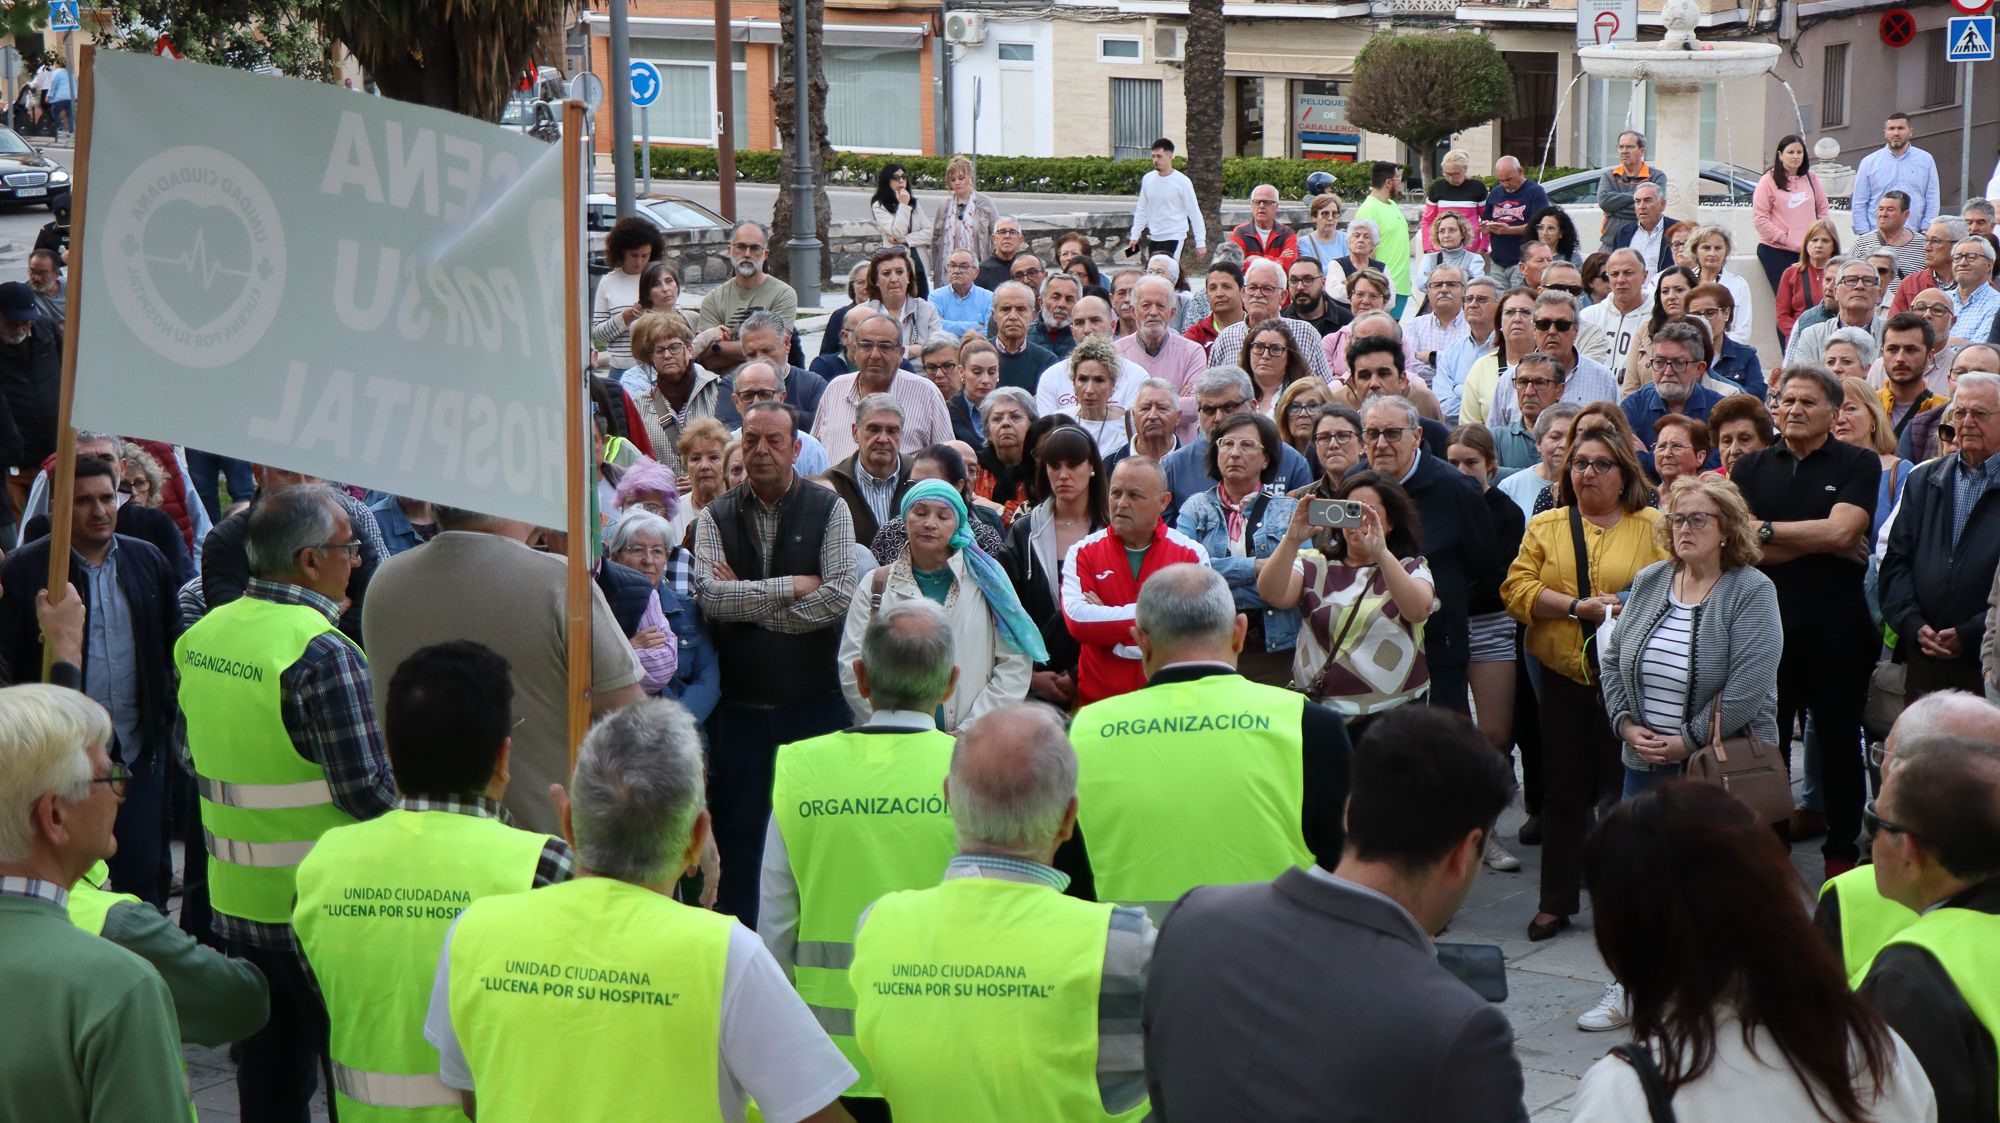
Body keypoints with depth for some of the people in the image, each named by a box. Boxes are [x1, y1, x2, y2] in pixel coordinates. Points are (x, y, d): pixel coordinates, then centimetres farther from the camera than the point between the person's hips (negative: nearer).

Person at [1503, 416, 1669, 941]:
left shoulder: (1653, 526, 4)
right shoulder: (1546, 527, 10)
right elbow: (1516, 591, -2)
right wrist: (1579, 607, -13)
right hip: (1564, 679, 2)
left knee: (1625, 792, 1)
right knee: (1563, 791, 7)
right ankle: (1556, 903, 14)